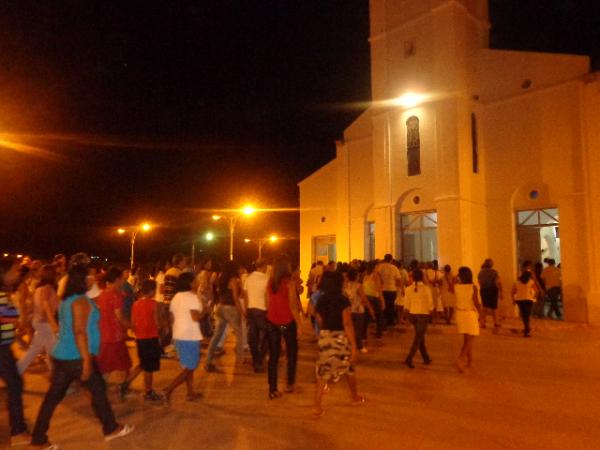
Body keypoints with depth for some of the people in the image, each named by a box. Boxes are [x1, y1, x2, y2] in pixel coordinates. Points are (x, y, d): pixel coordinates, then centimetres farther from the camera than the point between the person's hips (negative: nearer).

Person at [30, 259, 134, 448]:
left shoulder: (66, 300, 12)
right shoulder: (81, 301, -18)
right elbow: (79, 331, -25)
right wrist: (87, 359, -25)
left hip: (62, 355, 9)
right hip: (76, 357, -9)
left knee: (53, 396, 13)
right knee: (98, 390, 5)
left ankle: (38, 438, 19)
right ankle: (111, 428, 17)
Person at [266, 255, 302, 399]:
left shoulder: (270, 282, 0)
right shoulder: (289, 282, -13)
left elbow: (268, 304, 4)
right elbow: (292, 306, -14)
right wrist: (299, 324, -9)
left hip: (272, 323, 4)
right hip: (287, 323, -4)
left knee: (273, 356, 8)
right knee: (292, 353, 16)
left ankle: (273, 389, 12)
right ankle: (290, 384, 23)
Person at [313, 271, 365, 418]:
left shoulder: (321, 301, 1)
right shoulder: (343, 300, -13)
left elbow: (320, 322, 6)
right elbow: (347, 324, -17)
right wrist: (354, 346, -15)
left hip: (324, 338, 3)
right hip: (340, 338, -3)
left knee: (323, 373, 10)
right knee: (348, 368, 20)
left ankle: (317, 407, 5)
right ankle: (355, 397, 41)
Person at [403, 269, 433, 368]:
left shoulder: (408, 289, -5)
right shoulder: (426, 288, -13)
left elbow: (407, 305, -1)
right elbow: (430, 304, -8)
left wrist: (410, 313, 13)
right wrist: (430, 314, 8)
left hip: (412, 314, 4)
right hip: (423, 315, -4)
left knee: (420, 336, 19)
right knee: (418, 338, 2)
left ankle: (426, 358, 30)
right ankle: (409, 359, -7)